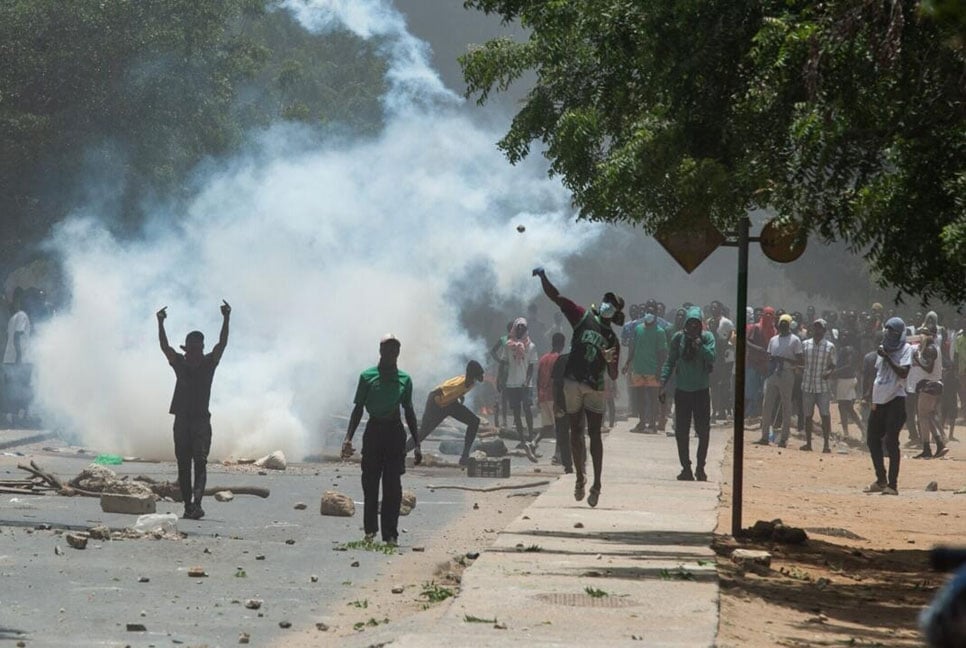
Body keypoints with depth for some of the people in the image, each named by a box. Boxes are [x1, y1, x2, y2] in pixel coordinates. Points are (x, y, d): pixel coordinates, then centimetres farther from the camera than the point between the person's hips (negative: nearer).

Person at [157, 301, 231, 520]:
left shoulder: (209, 363, 4)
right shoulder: (179, 363, 6)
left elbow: (222, 344, -8)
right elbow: (164, 346, -6)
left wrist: (226, 319, -21)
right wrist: (160, 324, -21)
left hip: (201, 420, -2)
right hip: (182, 419, 2)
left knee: (200, 462, -13)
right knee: (183, 465, 4)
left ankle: (197, 503, -25)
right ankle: (188, 505, 9)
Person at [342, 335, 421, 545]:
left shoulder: (404, 379, 7)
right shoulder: (367, 377, 2)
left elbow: (409, 412, 12)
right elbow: (358, 409, 4)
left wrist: (416, 444, 8)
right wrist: (348, 438, -6)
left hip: (395, 432, 1)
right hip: (373, 431, -1)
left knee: (393, 487, -2)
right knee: (370, 483, 1)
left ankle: (390, 534, 0)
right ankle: (370, 530, 11)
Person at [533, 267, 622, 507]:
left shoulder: (612, 340, 10)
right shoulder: (584, 318, 7)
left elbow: (613, 376, 7)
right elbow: (555, 296, 2)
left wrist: (610, 361, -14)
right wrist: (543, 277, -9)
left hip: (595, 387, 0)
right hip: (572, 382, 0)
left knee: (594, 434, 0)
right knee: (576, 431, 3)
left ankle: (596, 484, 0)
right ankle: (580, 477, 7)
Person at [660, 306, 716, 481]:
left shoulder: (707, 337, -5)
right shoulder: (678, 338, -1)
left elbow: (711, 358, -18)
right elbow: (670, 362, 2)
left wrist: (699, 345, -28)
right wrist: (663, 385, -4)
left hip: (702, 390, -1)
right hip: (682, 390, 1)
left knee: (703, 431, -1)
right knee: (681, 432, 2)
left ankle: (700, 467, 11)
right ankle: (686, 468, 11)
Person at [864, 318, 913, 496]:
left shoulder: (905, 349, -6)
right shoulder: (883, 348, 15)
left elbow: (903, 373, -18)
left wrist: (887, 358, -20)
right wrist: (873, 398, 15)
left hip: (895, 399, -8)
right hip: (879, 400, 8)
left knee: (891, 442, -10)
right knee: (873, 439, 9)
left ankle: (892, 484, -7)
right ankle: (881, 480, 20)